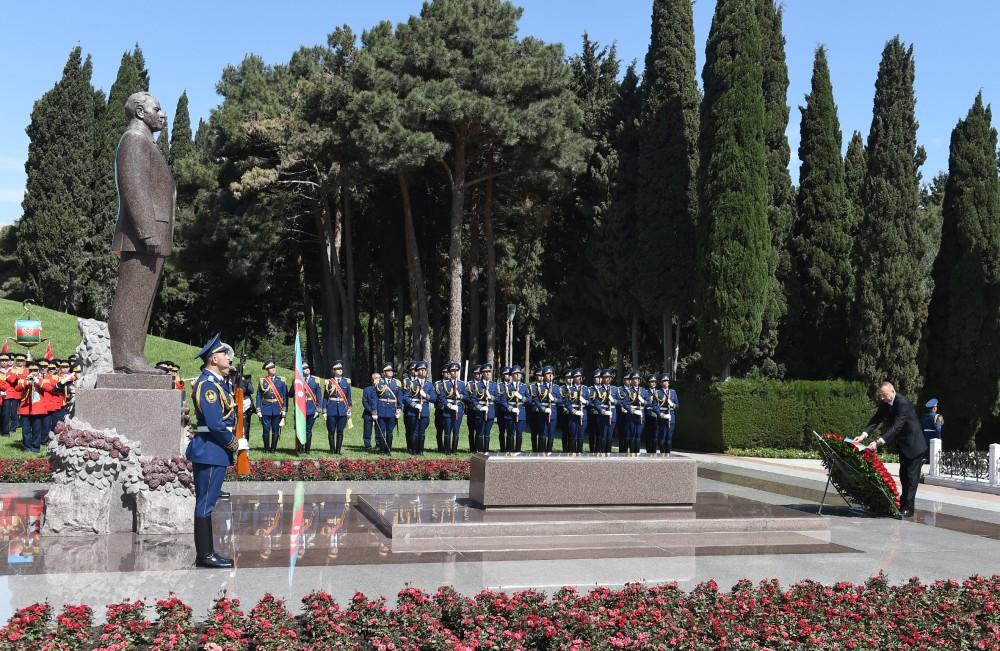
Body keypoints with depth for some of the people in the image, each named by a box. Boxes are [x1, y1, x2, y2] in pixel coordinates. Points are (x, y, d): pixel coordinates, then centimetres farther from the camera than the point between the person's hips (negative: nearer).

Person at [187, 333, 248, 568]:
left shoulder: (217, 382, 15)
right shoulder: (208, 384, -16)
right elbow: (215, 424, -22)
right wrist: (236, 444, -12)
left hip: (215, 451, 10)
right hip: (210, 451, -10)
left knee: (207, 502, 13)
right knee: (205, 503, -3)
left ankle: (206, 552, 20)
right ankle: (205, 555, 2)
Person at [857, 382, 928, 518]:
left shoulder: (903, 403, -29)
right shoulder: (884, 403, -3)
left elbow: (896, 426, -35)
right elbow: (876, 419, -5)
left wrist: (878, 442, -42)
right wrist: (864, 434, -22)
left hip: (914, 444, -9)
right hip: (903, 445, 9)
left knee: (911, 476, -4)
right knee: (903, 475, 15)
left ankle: (908, 508, 0)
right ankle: (903, 503, 25)